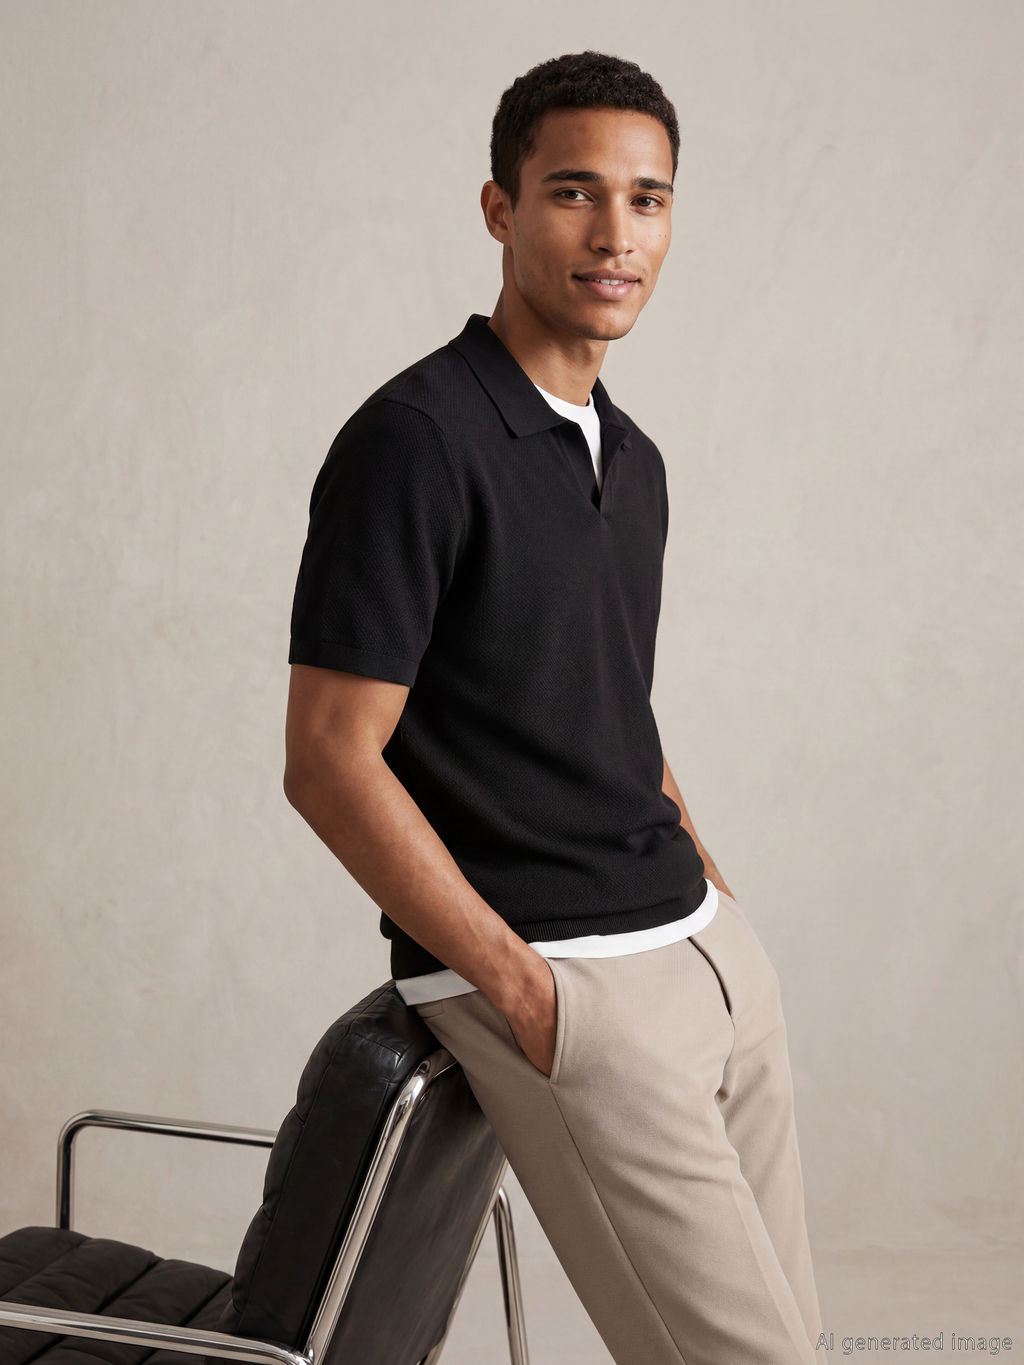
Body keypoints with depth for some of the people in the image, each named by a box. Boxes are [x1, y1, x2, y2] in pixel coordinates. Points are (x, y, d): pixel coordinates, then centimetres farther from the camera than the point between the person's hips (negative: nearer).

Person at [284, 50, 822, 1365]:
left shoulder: (631, 457, 13)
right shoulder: (414, 439, -13)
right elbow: (329, 760, -16)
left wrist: (709, 886, 12)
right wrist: (522, 987, -16)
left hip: (708, 945, 8)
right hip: (555, 977, -8)